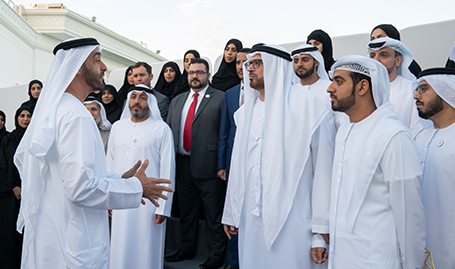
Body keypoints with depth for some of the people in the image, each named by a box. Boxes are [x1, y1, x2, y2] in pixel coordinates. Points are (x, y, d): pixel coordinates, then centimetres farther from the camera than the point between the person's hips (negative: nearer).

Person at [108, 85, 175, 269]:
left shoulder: (162, 129, -4)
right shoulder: (118, 126, 10)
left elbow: (167, 170, -6)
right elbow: (110, 163, 12)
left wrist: (163, 206, -10)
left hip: (148, 201, -4)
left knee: (146, 251, 4)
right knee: (121, 247, 12)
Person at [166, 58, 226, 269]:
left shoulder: (220, 99, -4)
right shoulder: (177, 100, 15)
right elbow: (169, 131, 15)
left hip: (209, 166, -6)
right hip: (183, 165, 6)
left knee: (214, 215, 4)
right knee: (186, 212, 18)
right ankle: (187, 249, 34)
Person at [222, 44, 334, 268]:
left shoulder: (306, 105, -6)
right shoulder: (246, 111, 14)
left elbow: (323, 170, -9)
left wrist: (322, 233, -12)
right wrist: (230, 214, 15)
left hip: (292, 224, -5)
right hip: (250, 222, 6)